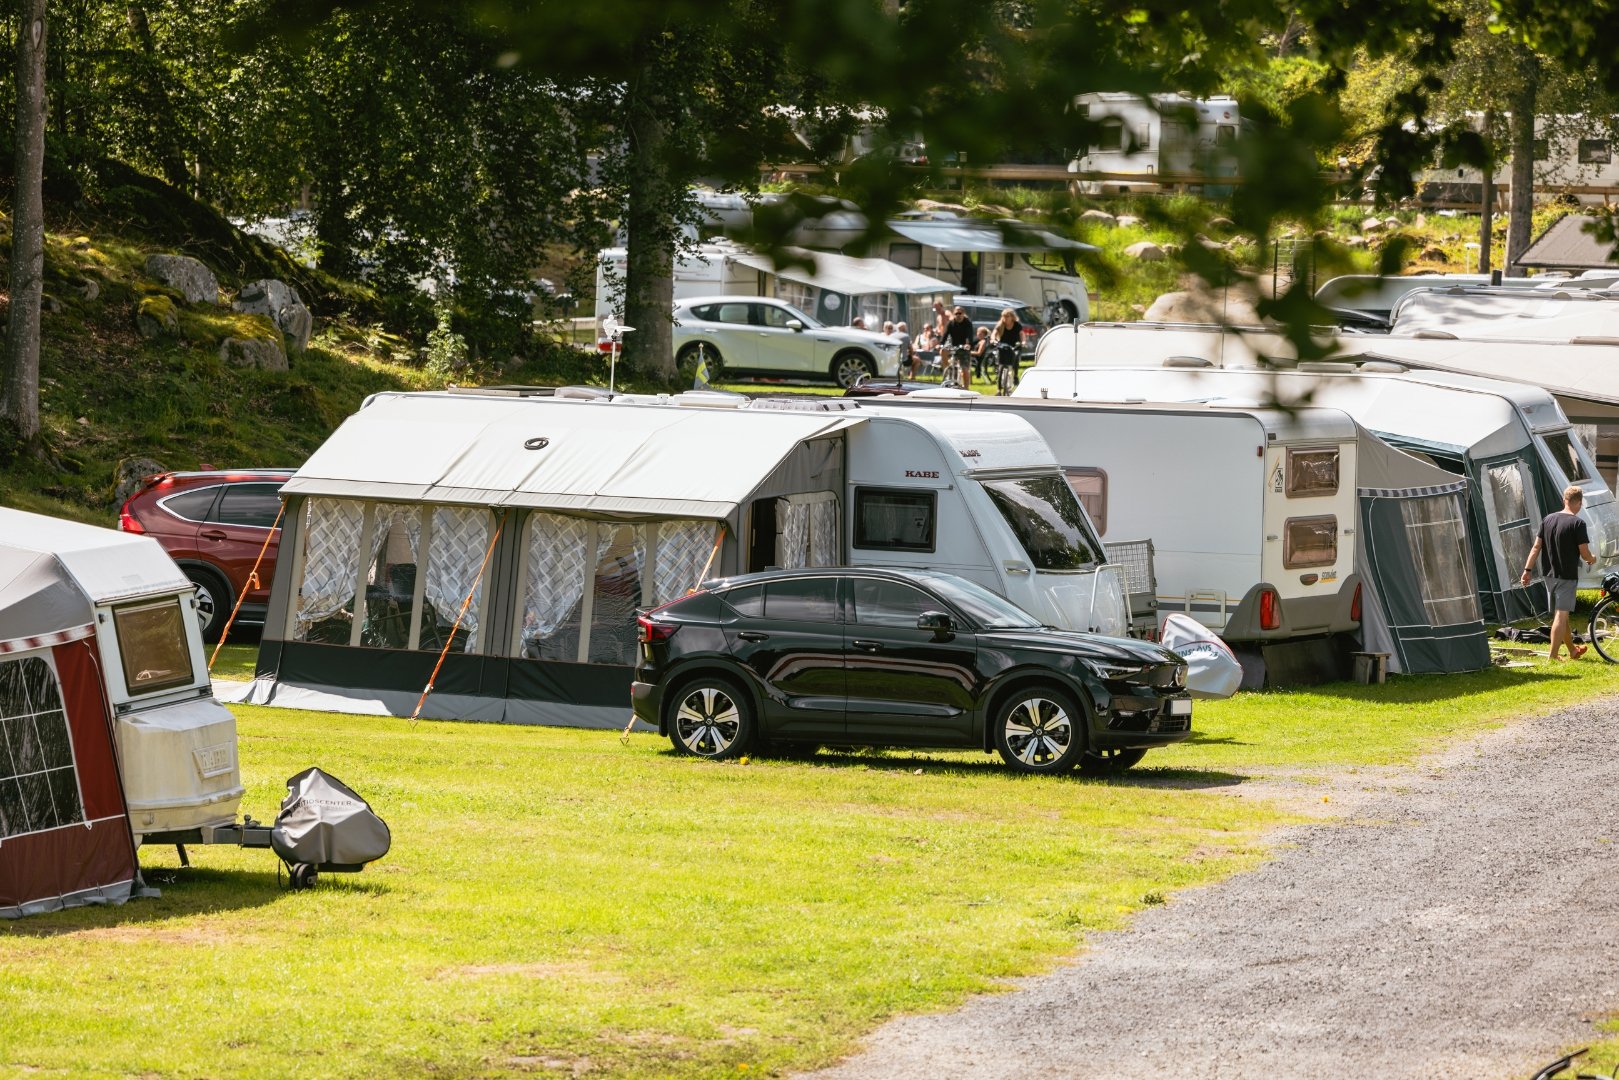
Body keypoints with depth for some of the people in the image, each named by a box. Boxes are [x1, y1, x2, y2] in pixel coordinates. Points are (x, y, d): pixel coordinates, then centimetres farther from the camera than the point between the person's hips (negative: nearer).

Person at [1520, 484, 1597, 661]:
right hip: (1567, 576, -7)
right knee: (1562, 615, -4)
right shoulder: (1578, 523, -14)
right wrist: (1592, 560, 9)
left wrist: (1527, 570, 7)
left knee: (1560, 614, 18)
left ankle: (1573, 650, 34)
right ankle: (1553, 655, -7)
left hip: (1550, 575, 7)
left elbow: (1536, 547, 5)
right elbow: (1584, 553, -13)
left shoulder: (1547, 520, 4)